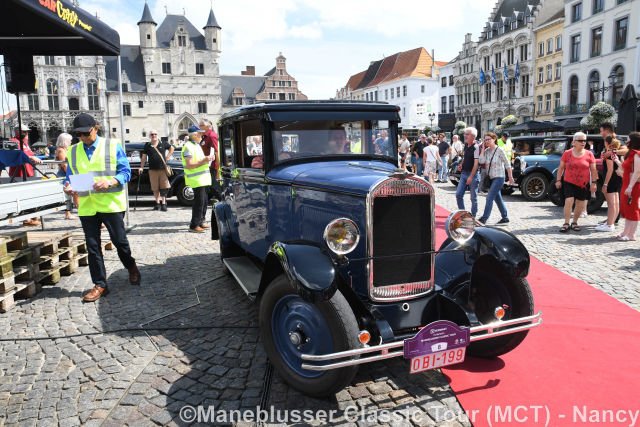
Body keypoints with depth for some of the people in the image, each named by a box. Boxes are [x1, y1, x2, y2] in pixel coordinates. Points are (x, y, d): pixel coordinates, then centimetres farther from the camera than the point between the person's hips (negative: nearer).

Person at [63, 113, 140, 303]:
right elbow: (70, 177, 11)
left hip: (111, 203, -3)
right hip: (86, 206, 4)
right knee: (92, 247, 6)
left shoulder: (113, 145, -2)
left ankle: (131, 268, 33)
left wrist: (109, 182, -23)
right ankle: (100, 285, 16)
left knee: (120, 241, 5)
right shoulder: (72, 152, 9)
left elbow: (125, 172, -6)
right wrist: (68, 186, -12)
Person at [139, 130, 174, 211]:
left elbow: (172, 148, 20)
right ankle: (158, 203, 15)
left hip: (163, 169, 0)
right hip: (153, 170, 1)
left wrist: (167, 157, 9)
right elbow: (144, 157, 9)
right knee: (155, 188, 4)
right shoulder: (147, 145, 6)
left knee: (164, 187, -4)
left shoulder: (163, 144, 5)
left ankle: (163, 203, 2)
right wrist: (141, 167, 1)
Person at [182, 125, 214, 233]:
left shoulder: (196, 145, 19)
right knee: (199, 202, -9)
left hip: (203, 178, 10)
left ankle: (200, 222, 24)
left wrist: (208, 158, 10)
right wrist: (203, 161, -23)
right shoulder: (188, 147, -13)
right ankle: (194, 225, -4)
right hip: (197, 179, -10)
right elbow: (189, 165, -20)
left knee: (204, 201, 14)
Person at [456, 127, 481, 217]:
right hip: (464, 173, 8)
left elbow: (476, 163, -19)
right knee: (458, 194, 5)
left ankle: (473, 217, 13)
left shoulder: (476, 147, -14)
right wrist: (461, 164, 5)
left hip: (472, 174, -8)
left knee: (473, 197, 3)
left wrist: (471, 176, -22)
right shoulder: (466, 145, 9)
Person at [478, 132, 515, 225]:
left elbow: (507, 164, -6)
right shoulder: (486, 151, 4)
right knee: (498, 198, 14)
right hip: (491, 178, 7)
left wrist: (510, 177, -5)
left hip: (499, 177, -7)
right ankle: (505, 217, 25)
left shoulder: (499, 150, -11)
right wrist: (482, 149, -9)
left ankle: (484, 218, -10)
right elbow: (481, 161, -11)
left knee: (489, 197, -12)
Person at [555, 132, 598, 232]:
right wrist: (558, 180, 2)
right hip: (569, 183, -2)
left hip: (583, 184, 2)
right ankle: (566, 224, -7)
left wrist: (594, 182, -2)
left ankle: (574, 222, 25)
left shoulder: (589, 154, -1)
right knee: (569, 201, -15)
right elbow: (561, 167, 5)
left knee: (580, 205, 8)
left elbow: (593, 170, 2)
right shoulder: (567, 153, -3)